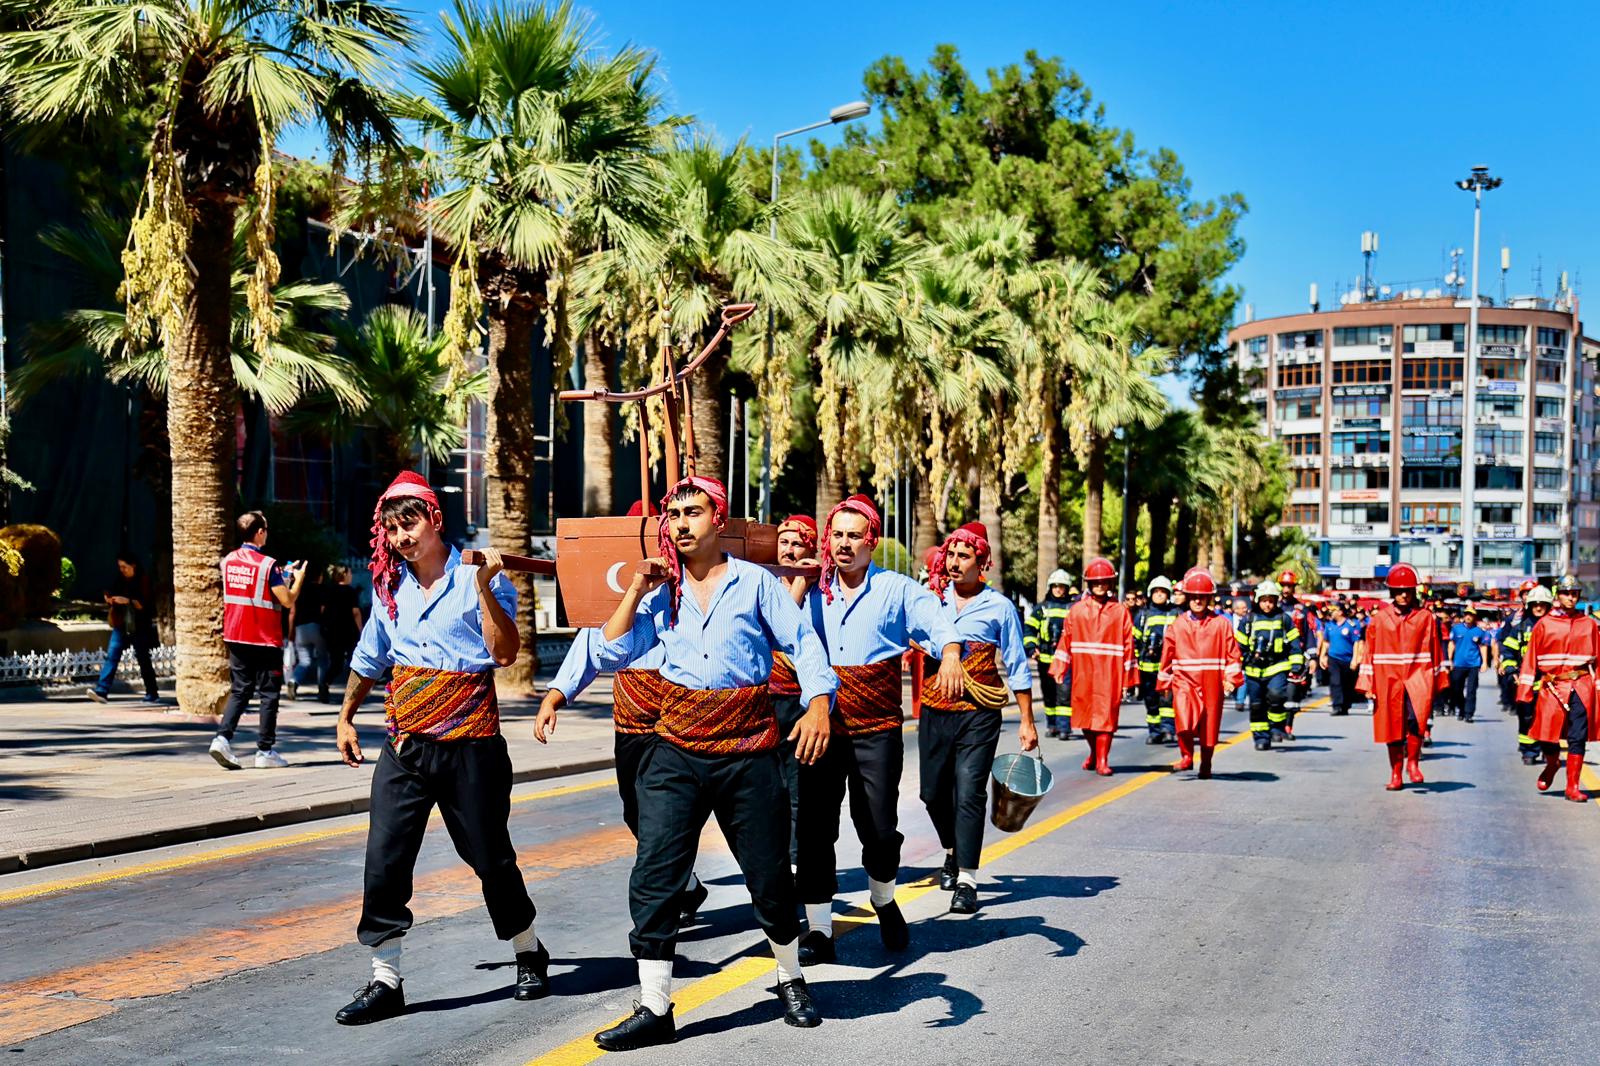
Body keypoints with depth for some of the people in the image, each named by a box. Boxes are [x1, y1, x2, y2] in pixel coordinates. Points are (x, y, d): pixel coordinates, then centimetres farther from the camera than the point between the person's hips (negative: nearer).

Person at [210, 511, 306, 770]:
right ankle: (266, 750, 6)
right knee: (268, 694, 3)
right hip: (265, 640, -6)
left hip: (235, 637, 6)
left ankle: (223, 737, -7)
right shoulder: (267, 564, -14)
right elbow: (287, 601, -13)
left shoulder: (228, 561, 5)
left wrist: (280, 575, 21)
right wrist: (298, 579, 4)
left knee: (239, 690, 11)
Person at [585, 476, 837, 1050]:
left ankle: (791, 980, 32)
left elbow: (804, 644, -6)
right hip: (676, 753, 2)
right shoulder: (661, 591, 9)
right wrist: (636, 590, -2)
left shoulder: (754, 582, 0)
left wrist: (818, 703, -22)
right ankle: (654, 1010, 3)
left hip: (748, 754, -2)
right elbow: (611, 654, 4)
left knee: (769, 877, 8)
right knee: (653, 879, -6)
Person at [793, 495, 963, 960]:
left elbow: (937, 623, -10)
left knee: (879, 826, 0)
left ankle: (884, 903, 30)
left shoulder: (897, 589, 4)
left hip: (876, 726, -2)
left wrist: (950, 655, -32)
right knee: (813, 827, -1)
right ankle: (818, 930, 8)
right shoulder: (811, 593, 13)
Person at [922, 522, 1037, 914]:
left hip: (979, 715, -3)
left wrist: (1027, 721, 0)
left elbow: (1016, 666, 3)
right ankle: (953, 850, 39)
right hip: (935, 711, 3)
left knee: (969, 794, -10)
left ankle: (967, 880, -7)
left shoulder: (999, 607, 0)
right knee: (933, 791, 11)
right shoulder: (931, 600, 7)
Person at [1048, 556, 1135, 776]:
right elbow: (1066, 639, 7)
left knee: (1106, 714, -3)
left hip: (1109, 673, -2)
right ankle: (1094, 752, 30)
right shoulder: (1078, 610, 7)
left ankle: (1102, 760, 4)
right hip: (1083, 671, 2)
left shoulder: (1120, 611, 3)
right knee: (1085, 714, 8)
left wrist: (1128, 676, 1)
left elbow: (1128, 644, 3)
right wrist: (1059, 668, 1)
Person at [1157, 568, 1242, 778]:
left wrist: (1231, 678, -5)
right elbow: (1167, 654, 10)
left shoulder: (1221, 623, 2)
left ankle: (1206, 765, 27)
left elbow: (1232, 652, 2)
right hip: (1184, 679, 0)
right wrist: (1165, 681, 13)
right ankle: (1187, 756, -3)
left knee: (1210, 726, 8)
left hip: (1212, 682, 0)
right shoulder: (1177, 625, 4)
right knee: (1183, 718, -23)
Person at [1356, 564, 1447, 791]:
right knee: (1393, 729, 6)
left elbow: (1435, 649, 10)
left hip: (1418, 678, -1)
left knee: (1416, 719, -23)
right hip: (1389, 680, 1)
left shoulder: (1425, 617, 5)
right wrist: (1368, 685, 5)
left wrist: (1439, 681, 10)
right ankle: (1396, 774, 21)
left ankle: (1413, 762, 0)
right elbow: (1370, 651, 8)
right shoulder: (1379, 619, 5)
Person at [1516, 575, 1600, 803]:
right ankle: (1551, 765, 34)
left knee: (1578, 738, -3)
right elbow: (1531, 658, 3)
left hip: (1581, 687, 1)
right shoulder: (1544, 624, 3)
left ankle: (1573, 786, 4)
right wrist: (1525, 689, -1)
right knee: (1548, 736, 1)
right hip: (1551, 688, 0)